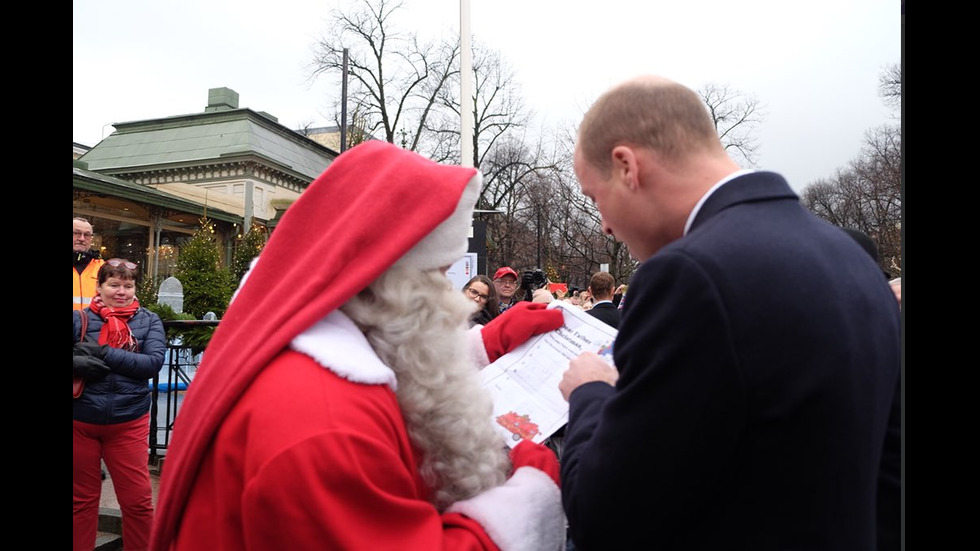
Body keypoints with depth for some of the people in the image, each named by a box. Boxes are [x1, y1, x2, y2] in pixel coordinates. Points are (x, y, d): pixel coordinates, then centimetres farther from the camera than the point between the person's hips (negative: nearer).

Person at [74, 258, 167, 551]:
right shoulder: (80, 318, 1)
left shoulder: (149, 321, 1)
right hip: (80, 421, 1)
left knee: (138, 501, 5)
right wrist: (78, 362, -24)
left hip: (128, 422, -1)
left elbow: (154, 362, -12)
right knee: (81, 499, 17)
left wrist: (103, 353, -18)